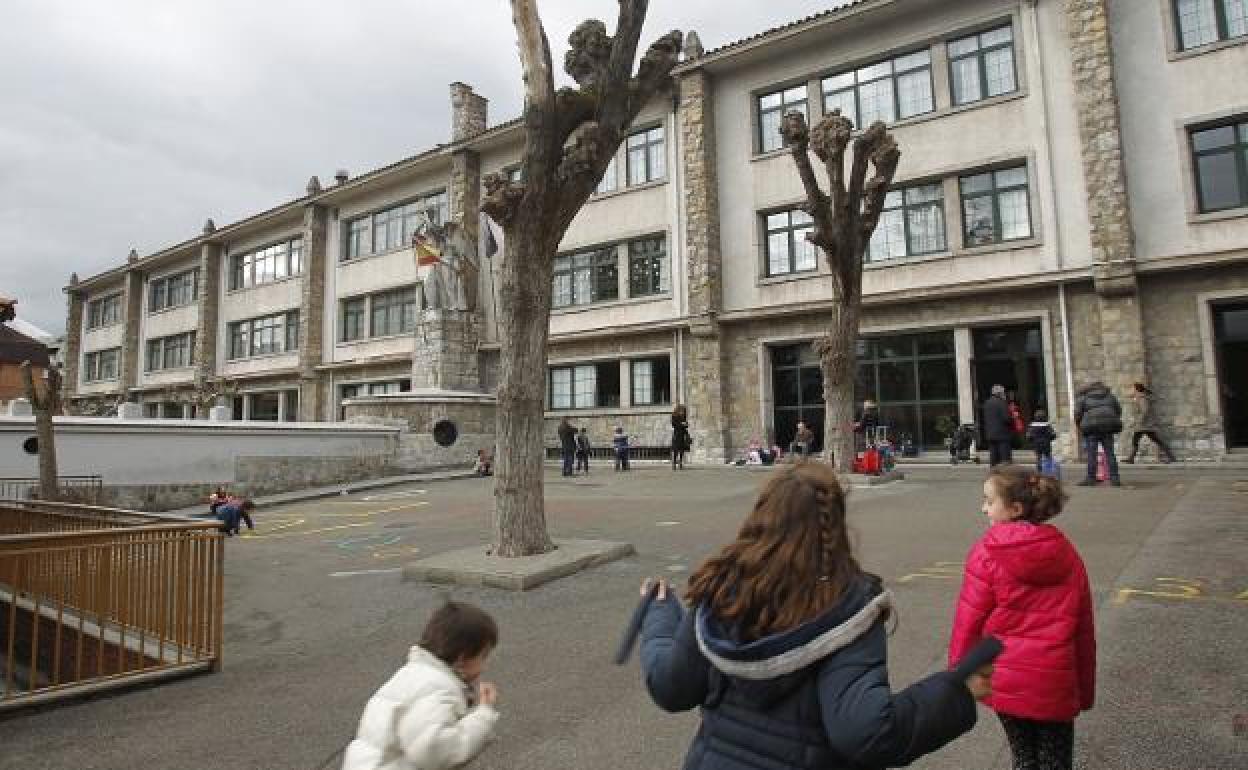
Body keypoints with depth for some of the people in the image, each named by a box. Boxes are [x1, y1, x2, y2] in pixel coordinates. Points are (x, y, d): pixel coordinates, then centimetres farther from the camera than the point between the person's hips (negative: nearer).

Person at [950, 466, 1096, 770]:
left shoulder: (986, 552, -14)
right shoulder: (1066, 553, 0)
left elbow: (968, 623, -11)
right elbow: (1084, 628, 6)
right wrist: (1086, 689, 16)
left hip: (1007, 682, -2)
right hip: (1057, 684, 3)